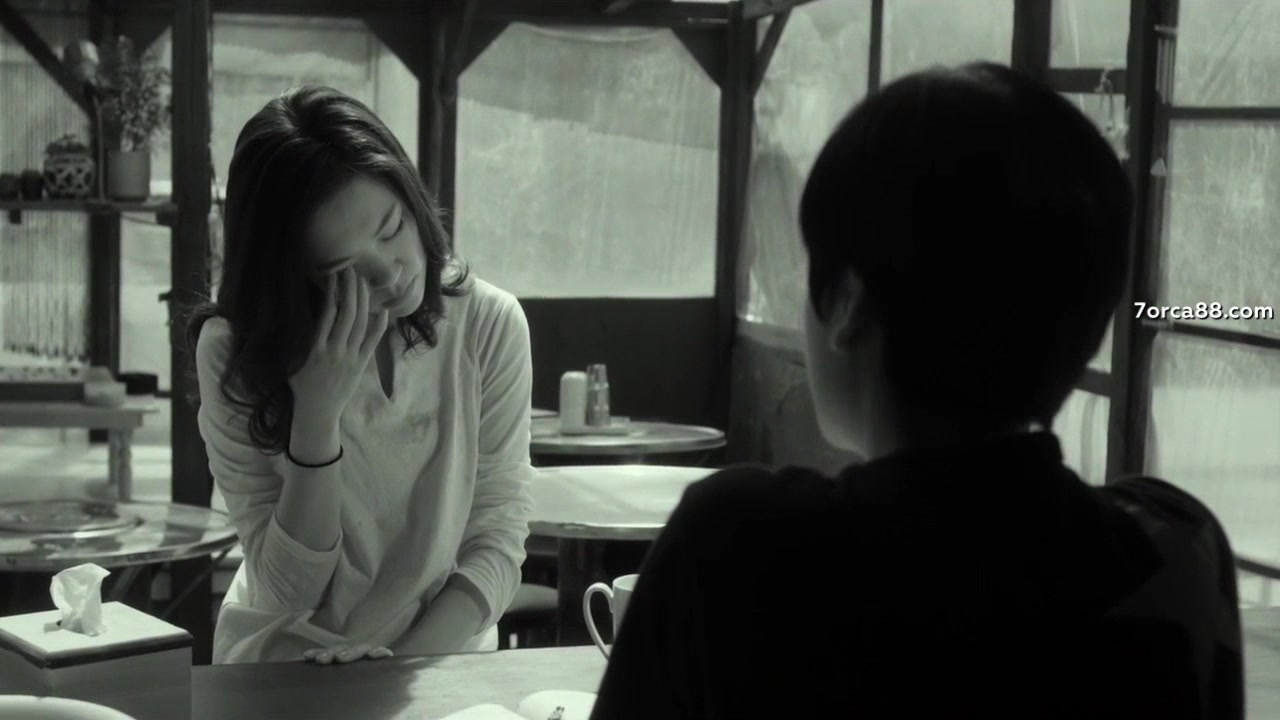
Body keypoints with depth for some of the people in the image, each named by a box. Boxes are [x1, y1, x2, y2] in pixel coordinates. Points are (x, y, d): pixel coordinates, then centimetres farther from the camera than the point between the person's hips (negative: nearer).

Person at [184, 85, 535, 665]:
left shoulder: (490, 325, -8)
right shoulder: (235, 355, -12)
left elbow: (497, 541, -5)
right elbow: (287, 592, -11)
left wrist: (408, 670, -19)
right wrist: (318, 416, -23)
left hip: (443, 657, 2)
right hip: (281, 662, -1)